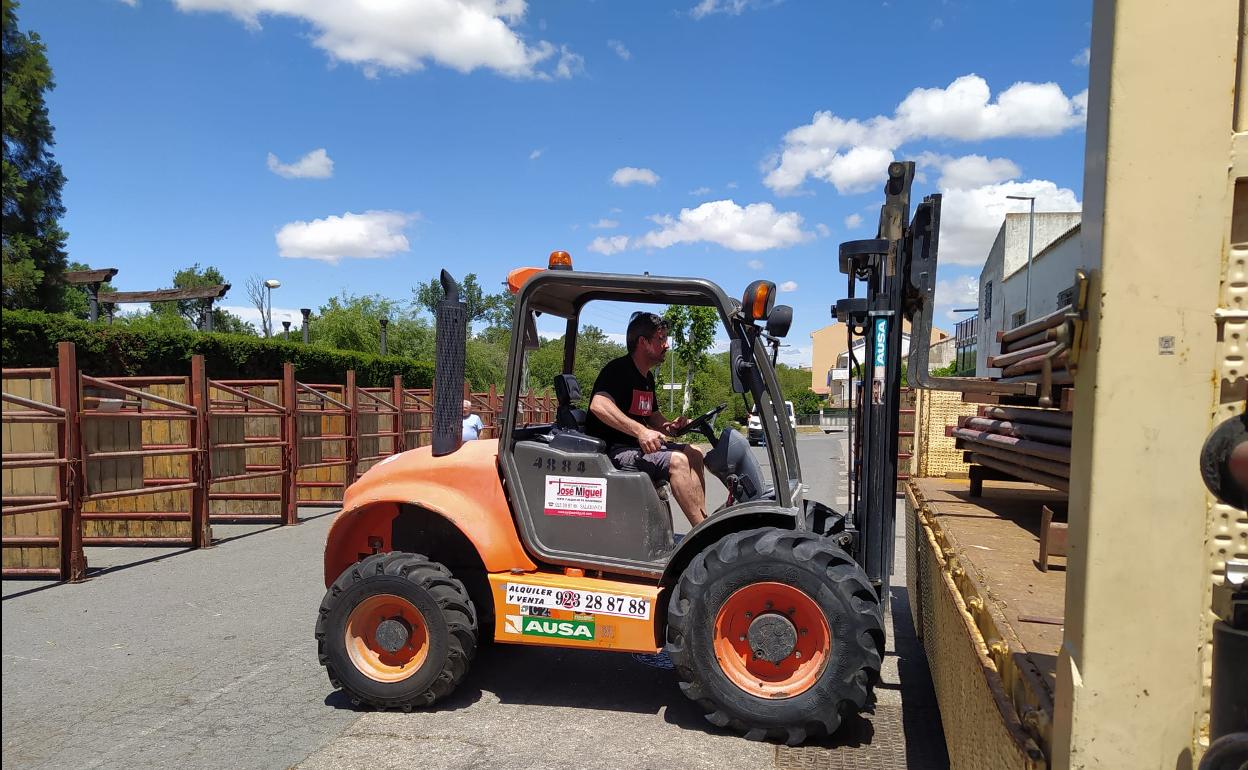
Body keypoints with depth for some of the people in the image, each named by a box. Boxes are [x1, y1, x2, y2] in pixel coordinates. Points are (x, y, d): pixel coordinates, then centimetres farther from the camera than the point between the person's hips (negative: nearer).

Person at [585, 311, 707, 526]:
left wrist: (668, 426, 4)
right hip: (611, 450, -10)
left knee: (694, 453, 2)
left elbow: (652, 415, 29)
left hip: (636, 445, 10)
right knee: (677, 460, -25)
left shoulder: (647, 377, 17)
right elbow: (598, 405, -31)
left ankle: (703, 519, -7)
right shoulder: (618, 370, -13)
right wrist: (640, 431, -38)